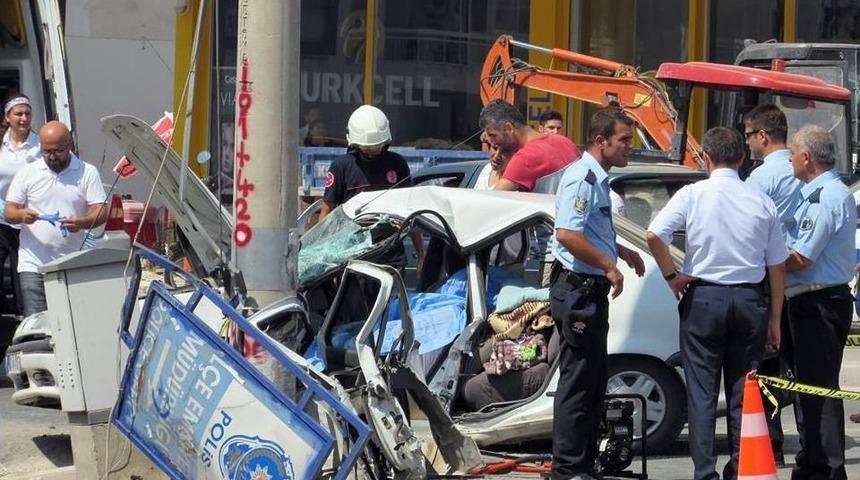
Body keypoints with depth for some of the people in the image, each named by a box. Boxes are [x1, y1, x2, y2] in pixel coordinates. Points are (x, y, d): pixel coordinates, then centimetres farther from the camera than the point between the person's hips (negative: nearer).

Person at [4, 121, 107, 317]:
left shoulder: (87, 173, 6)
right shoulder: (27, 172, 9)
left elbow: (101, 212, -1)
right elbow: (9, 212, 7)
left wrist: (82, 222, -23)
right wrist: (22, 215, -18)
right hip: (34, 263, 0)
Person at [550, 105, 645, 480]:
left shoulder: (598, 179, 18)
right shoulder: (582, 178, -15)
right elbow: (567, 233, -27)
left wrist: (623, 252, 26)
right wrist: (609, 265, -21)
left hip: (593, 290, 11)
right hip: (577, 289, -11)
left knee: (595, 381, 14)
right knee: (577, 383, -8)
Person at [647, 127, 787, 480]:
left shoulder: (693, 194, -5)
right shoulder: (762, 202, 3)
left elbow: (654, 235, -17)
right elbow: (777, 267, 7)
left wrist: (671, 276, -2)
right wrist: (775, 320, 14)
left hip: (703, 298, -2)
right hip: (750, 299, 2)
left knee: (701, 391, 2)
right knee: (743, 393, 10)